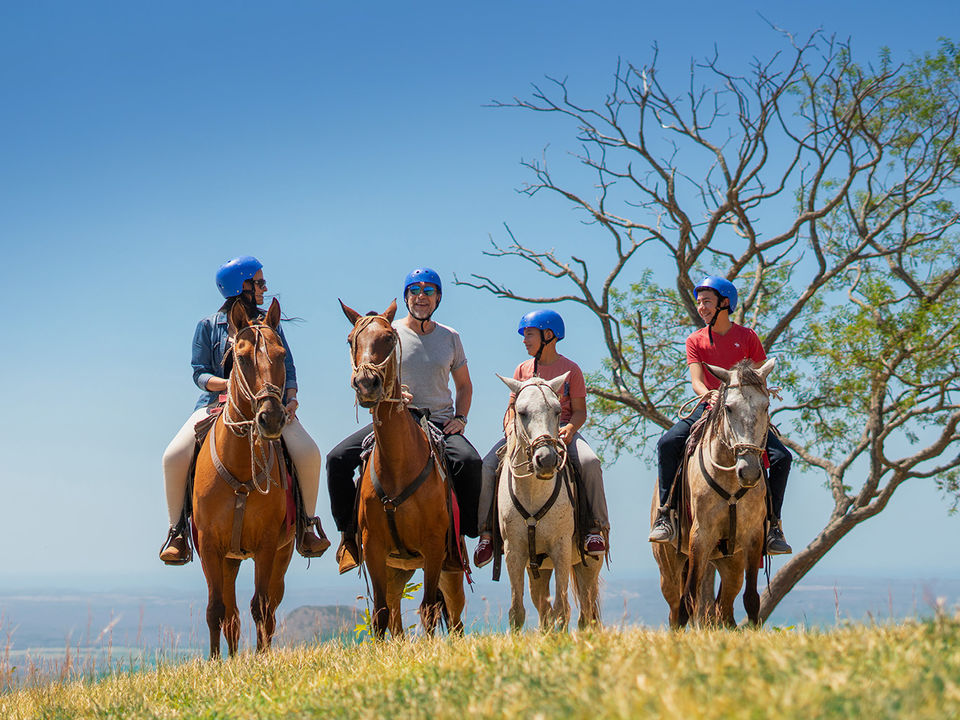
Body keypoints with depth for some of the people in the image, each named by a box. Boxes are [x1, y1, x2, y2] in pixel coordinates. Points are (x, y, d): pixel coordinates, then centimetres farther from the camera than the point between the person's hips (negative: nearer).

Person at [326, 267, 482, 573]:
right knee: (338, 459, -20)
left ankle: (465, 531, -14)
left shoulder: (450, 337, 11)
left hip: (440, 423, 0)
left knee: (470, 461, -31)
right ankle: (349, 530, -4)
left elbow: (464, 385, 22)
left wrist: (460, 418, 4)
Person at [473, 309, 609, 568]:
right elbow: (512, 406, 13)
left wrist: (569, 429, -19)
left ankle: (596, 528, -20)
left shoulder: (570, 369, 6)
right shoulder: (522, 370, 15)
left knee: (589, 462, -32)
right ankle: (486, 532, -11)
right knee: (487, 466, -21)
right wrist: (510, 425, -10)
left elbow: (580, 411, 3)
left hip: (561, 428, -3)